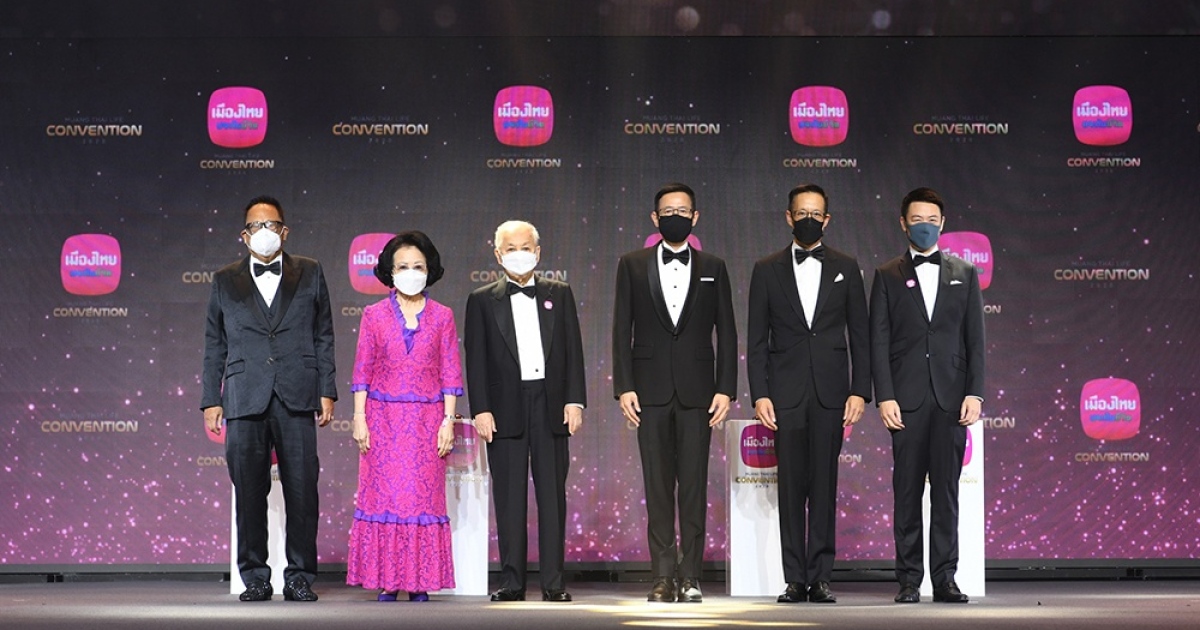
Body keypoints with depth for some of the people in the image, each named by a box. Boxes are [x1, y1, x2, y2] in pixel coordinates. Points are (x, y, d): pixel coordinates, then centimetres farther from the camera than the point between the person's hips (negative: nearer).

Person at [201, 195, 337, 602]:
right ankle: (255, 578, 10)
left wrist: (327, 392, 3)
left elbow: (323, 337, 10)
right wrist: (211, 400, 6)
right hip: (244, 400, 1)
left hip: (297, 399, -1)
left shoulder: (310, 274, 12)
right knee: (248, 493, 1)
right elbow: (214, 347, 13)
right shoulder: (225, 281, 14)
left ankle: (300, 577, 5)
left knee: (302, 491, -3)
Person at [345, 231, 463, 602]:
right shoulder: (374, 315, 5)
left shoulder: (442, 317, 5)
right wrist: (359, 418, -3)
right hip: (383, 419, 0)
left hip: (427, 419, 0)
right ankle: (387, 581, 3)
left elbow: (450, 373, 4)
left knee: (424, 497, -1)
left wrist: (448, 420, -3)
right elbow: (362, 371, 4)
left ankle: (420, 582, 4)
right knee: (383, 496, -2)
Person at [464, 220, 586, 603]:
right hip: (506, 408, -1)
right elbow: (476, 359, 4)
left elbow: (573, 349, 8)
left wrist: (575, 400, -2)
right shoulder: (482, 300, 8)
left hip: (551, 405, 1)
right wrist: (481, 410, -6)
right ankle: (511, 582, 6)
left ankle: (554, 582, 5)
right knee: (509, 497, 1)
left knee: (552, 494, 1)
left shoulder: (559, 294, 12)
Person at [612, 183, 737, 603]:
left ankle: (690, 576, 4)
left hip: (696, 391, 0)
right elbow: (622, 331, 5)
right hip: (651, 391, 0)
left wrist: (725, 389, -2)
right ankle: (663, 576, 5)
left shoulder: (712, 268, 9)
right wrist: (624, 387, -4)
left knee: (694, 486, -1)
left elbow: (726, 333, 7)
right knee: (657, 486, 1)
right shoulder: (633, 265, 8)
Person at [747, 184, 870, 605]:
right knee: (791, 487, 1)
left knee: (824, 486, 0)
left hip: (830, 393, 0)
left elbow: (859, 335, 7)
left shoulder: (845, 268, 9)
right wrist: (760, 394, -4)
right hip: (786, 393, 0)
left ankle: (821, 578, 4)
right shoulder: (767, 270, 7)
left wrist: (859, 391, -2)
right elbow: (756, 339, 5)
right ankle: (795, 580, 4)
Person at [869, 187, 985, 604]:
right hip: (906, 399, -1)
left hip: (951, 397, 1)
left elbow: (975, 339, 7)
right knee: (908, 492, 1)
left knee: (946, 491, 2)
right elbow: (879, 342, 2)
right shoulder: (887, 276, 7)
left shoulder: (964, 273, 11)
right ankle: (909, 580, 6)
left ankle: (945, 579, 7)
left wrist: (975, 394, -3)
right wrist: (885, 397, -8)